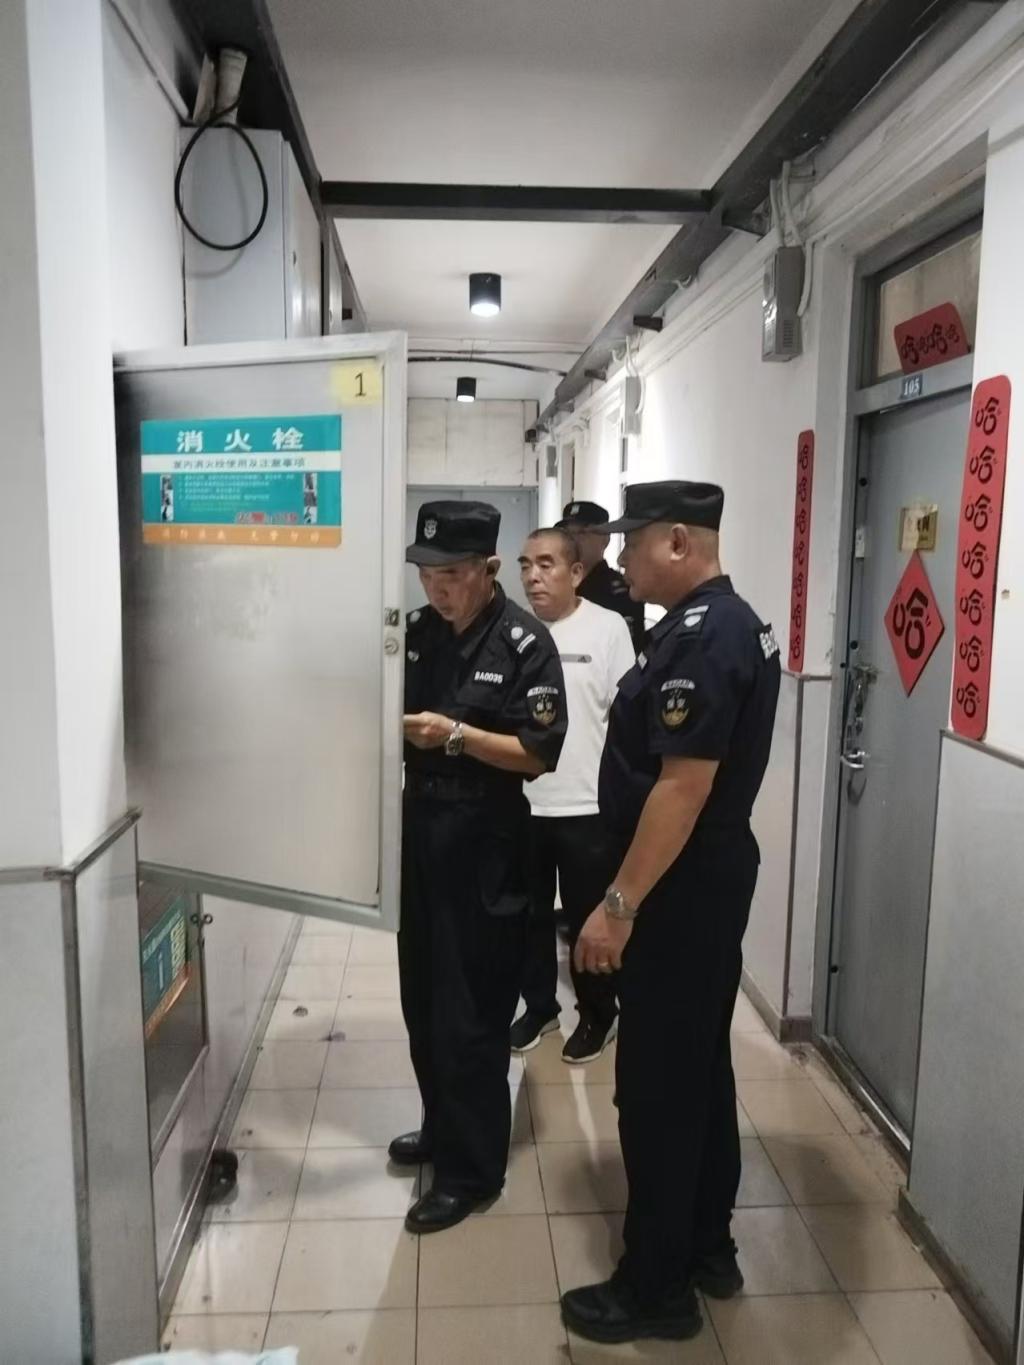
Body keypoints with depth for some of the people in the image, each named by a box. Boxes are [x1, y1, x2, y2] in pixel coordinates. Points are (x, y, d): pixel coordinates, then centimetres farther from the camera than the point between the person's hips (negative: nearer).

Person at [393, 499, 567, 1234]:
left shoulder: (524, 642, -13)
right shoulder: (419, 629, 5)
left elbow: (540, 754, -15)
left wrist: (456, 735, -24)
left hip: (486, 846, -6)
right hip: (422, 830, 7)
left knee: (470, 1013, 3)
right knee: (423, 999, 18)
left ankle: (473, 1167, 20)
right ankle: (442, 1128, 38)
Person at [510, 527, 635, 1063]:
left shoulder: (607, 627, -7)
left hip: (586, 805, -3)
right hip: (520, 803, 4)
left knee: (589, 918, 11)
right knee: (529, 916, 16)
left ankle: (598, 1015, 31)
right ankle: (539, 1006, 36)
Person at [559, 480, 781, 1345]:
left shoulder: (699, 639, -22)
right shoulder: (734, 623, 10)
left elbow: (683, 785, -26)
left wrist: (619, 905, -23)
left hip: (681, 889, -10)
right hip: (715, 877, 10)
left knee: (658, 1084, 3)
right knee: (701, 1064, 19)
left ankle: (657, 1289, 19)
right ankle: (709, 1248, 35)